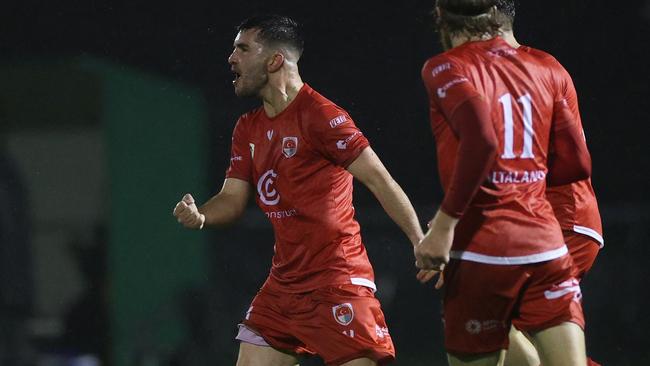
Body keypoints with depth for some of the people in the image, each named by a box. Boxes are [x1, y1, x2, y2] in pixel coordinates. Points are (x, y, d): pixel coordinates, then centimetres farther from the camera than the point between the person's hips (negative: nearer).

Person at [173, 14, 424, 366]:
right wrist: (198, 215, -12)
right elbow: (233, 199, 10)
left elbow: (379, 180, -14)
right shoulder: (248, 128, 13)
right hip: (282, 284, 8)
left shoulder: (320, 115, -13)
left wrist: (421, 244, -19)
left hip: (337, 284, -8)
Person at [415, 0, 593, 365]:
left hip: (481, 252, -4)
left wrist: (444, 224, -17)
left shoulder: (444, 68, -3)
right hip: (546, 247, 4)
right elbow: (577, 164, 11)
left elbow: (481, 141, -21)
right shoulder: (546, 68, 11)